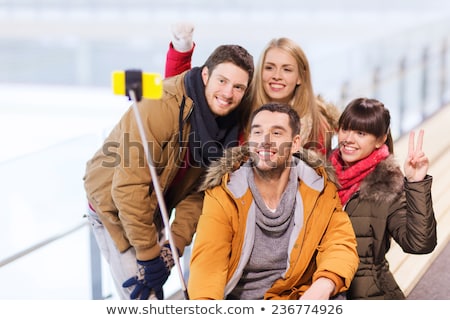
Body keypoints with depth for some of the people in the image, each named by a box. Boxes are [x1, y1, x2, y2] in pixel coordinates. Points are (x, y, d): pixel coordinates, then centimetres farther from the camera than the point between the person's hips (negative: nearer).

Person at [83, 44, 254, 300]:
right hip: (114, 207, -7)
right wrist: (148, 254, -25)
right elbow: (129, 188, -31)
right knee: (143, 297, -13)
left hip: (154, 210, 7)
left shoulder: (228, 125, -9)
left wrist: (171, 251, -16)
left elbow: (197, 193, -6)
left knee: (156, 294, 13)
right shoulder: (162, 108, -31)